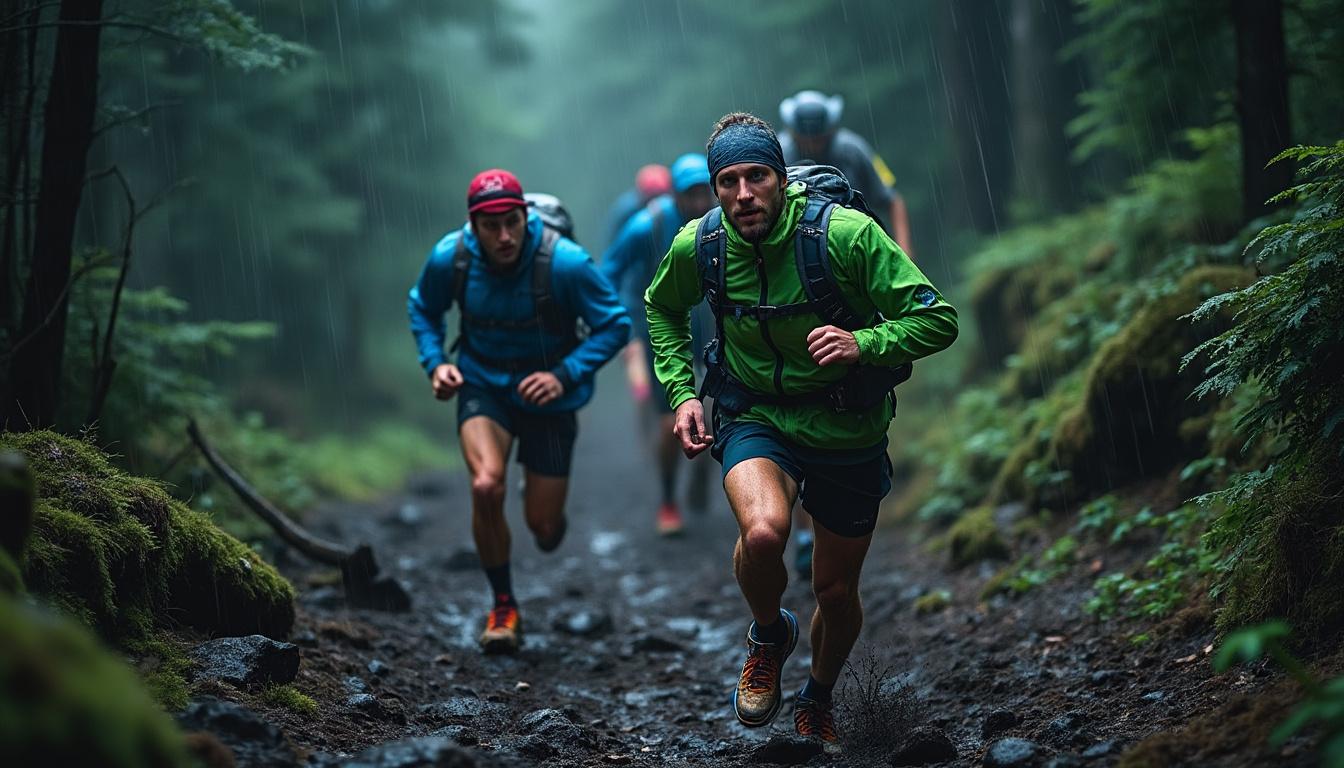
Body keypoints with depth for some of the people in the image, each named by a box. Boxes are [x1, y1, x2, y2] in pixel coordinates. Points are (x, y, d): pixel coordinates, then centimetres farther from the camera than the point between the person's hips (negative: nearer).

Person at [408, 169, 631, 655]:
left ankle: (549, 517, 45)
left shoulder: (564, 262, -23)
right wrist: (435, 363, -9)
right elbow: (422, 309, 7)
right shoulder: (450, 258, -15)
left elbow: (615, 324, -13)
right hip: (482, 385, 1)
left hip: (546, 392, -1)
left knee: (542, 525, 2)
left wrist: (565, 375, -24)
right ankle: (503, 606, -5)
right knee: (486, 486, -27)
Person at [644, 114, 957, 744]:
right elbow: (662, 309, 13)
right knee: (763, 532, -32)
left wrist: (864, 343, -35)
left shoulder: (843, 233, -21)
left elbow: (938, 320, -18)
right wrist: (680, 391, 1)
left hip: (846, 432, 0)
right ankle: (769, 635, 2)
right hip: (756, 422, 0)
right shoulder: (698, 246, -10)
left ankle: (818, 699, 45)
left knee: (837, 593, 12)